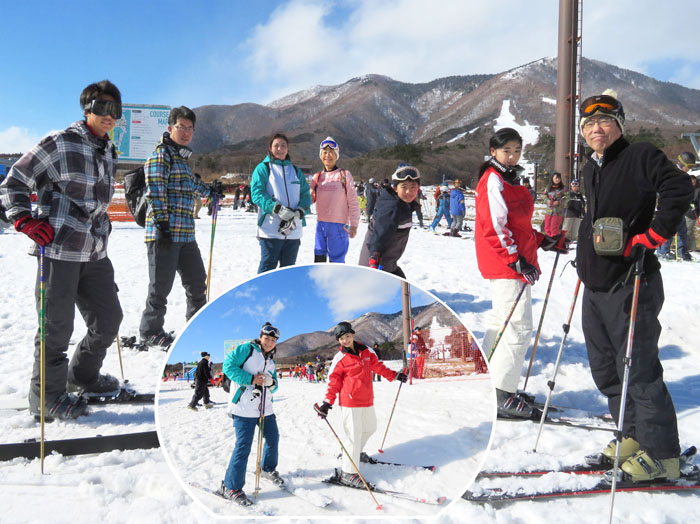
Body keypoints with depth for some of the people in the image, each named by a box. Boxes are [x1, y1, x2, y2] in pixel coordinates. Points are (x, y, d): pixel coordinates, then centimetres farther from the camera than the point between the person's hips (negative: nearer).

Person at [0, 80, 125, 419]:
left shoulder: (109, 152, 15)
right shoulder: (59, 144, -7)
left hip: (95, 253, 8)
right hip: (58, 251, -7)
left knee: (109, 319, 14)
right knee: (56, 327, 1)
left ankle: (83, 375, 37)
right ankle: (48, 398, 19)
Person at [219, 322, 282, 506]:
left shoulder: (271, 360, 17)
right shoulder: (246, 349, -5)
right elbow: (228, 366, -15)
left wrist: (272, 383, -7)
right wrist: (250, 379, -20)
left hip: (264, 407, 8)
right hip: (244, 408, -8)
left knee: (273, 437, 19)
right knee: (243, 446, -9)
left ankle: (268, 469, 45)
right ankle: (230, 487, 2)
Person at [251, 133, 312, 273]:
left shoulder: (295, 170, 17)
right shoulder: (263, 168, 4)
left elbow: (306, 195, 11)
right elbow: (257, 193, -8)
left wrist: (300, 212, -11)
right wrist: (278, 209, -22)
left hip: (294, 230, 5)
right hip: (271, 229, -4)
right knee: (267, 267, -4)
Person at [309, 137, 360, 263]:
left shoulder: (345, 175, -1)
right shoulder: (318, 177, 11)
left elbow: (353, 202, -2)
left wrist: (354, 224, -6)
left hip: (339, 225, -4)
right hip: (321, 224, 4)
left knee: (336, 261, -2)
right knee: (319, 258, 10)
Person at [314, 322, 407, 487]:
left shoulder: (366, 351, 5)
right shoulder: (340, 358, -8)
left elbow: (378, 366, 19)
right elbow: (333, 381, -5)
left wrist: (394, 375, 21)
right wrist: (327, 402, -13)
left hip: (367, 401, 7)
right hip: (350, 402, -6)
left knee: (370, 427, 23)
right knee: (354, 435, -7)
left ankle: (356, 453, 45)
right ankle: (348, 473, 3)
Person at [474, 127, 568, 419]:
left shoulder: (510, 180, 19)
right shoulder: (493, 180, -11)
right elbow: (494, 226, -19)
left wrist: (544, 241, 15)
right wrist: (517, 260, -23)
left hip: (513, 260, 11)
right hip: (504, 263, -11)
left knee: (502, 322, 16)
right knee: (519, 327, -10)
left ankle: (489, 383, 27)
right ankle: (501, 395, -3)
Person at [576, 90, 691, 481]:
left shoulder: (640, 156, -9)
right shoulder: (592, 169, 16)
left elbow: (680, 189, -23)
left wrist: (650, 238, -22)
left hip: (629, 285, -8)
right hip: (595, 286, 9)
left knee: (639, 372, -3)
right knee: (605, 370, 15)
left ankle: (662, 455, 13)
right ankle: (635, 437, 31)